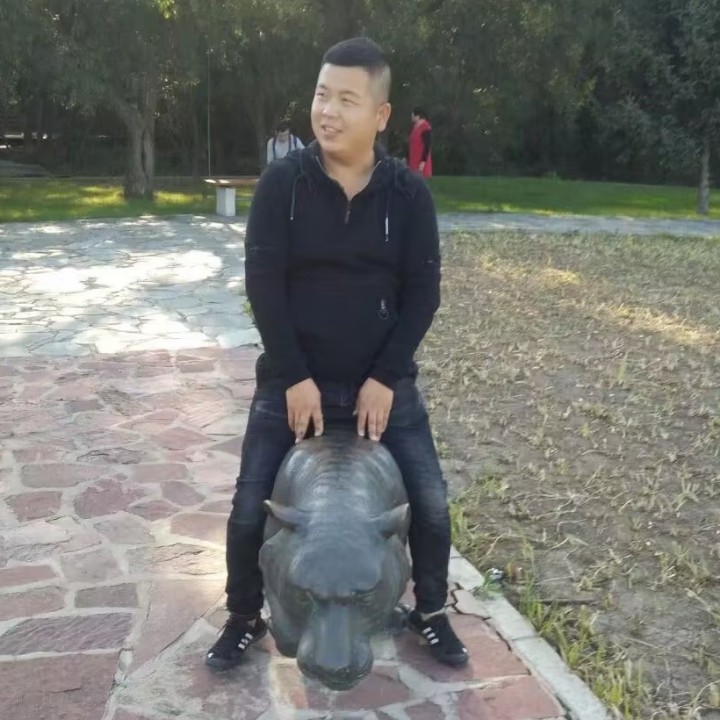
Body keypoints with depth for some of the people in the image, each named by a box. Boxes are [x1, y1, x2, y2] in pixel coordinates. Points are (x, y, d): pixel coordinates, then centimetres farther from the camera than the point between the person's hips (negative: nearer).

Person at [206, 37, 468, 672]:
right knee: (251, 511, 1)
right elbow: (263, 282, -10)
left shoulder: (409, 193, -4)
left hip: (383, 383, 1)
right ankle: (245, 619, 28)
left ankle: (430, 612, 27)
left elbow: (423, 292, -4)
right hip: (292, 382, 0)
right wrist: (294, 378, -15)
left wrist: (385, 378, -12)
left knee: (431, 505, 0)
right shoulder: (282, 183, -7)